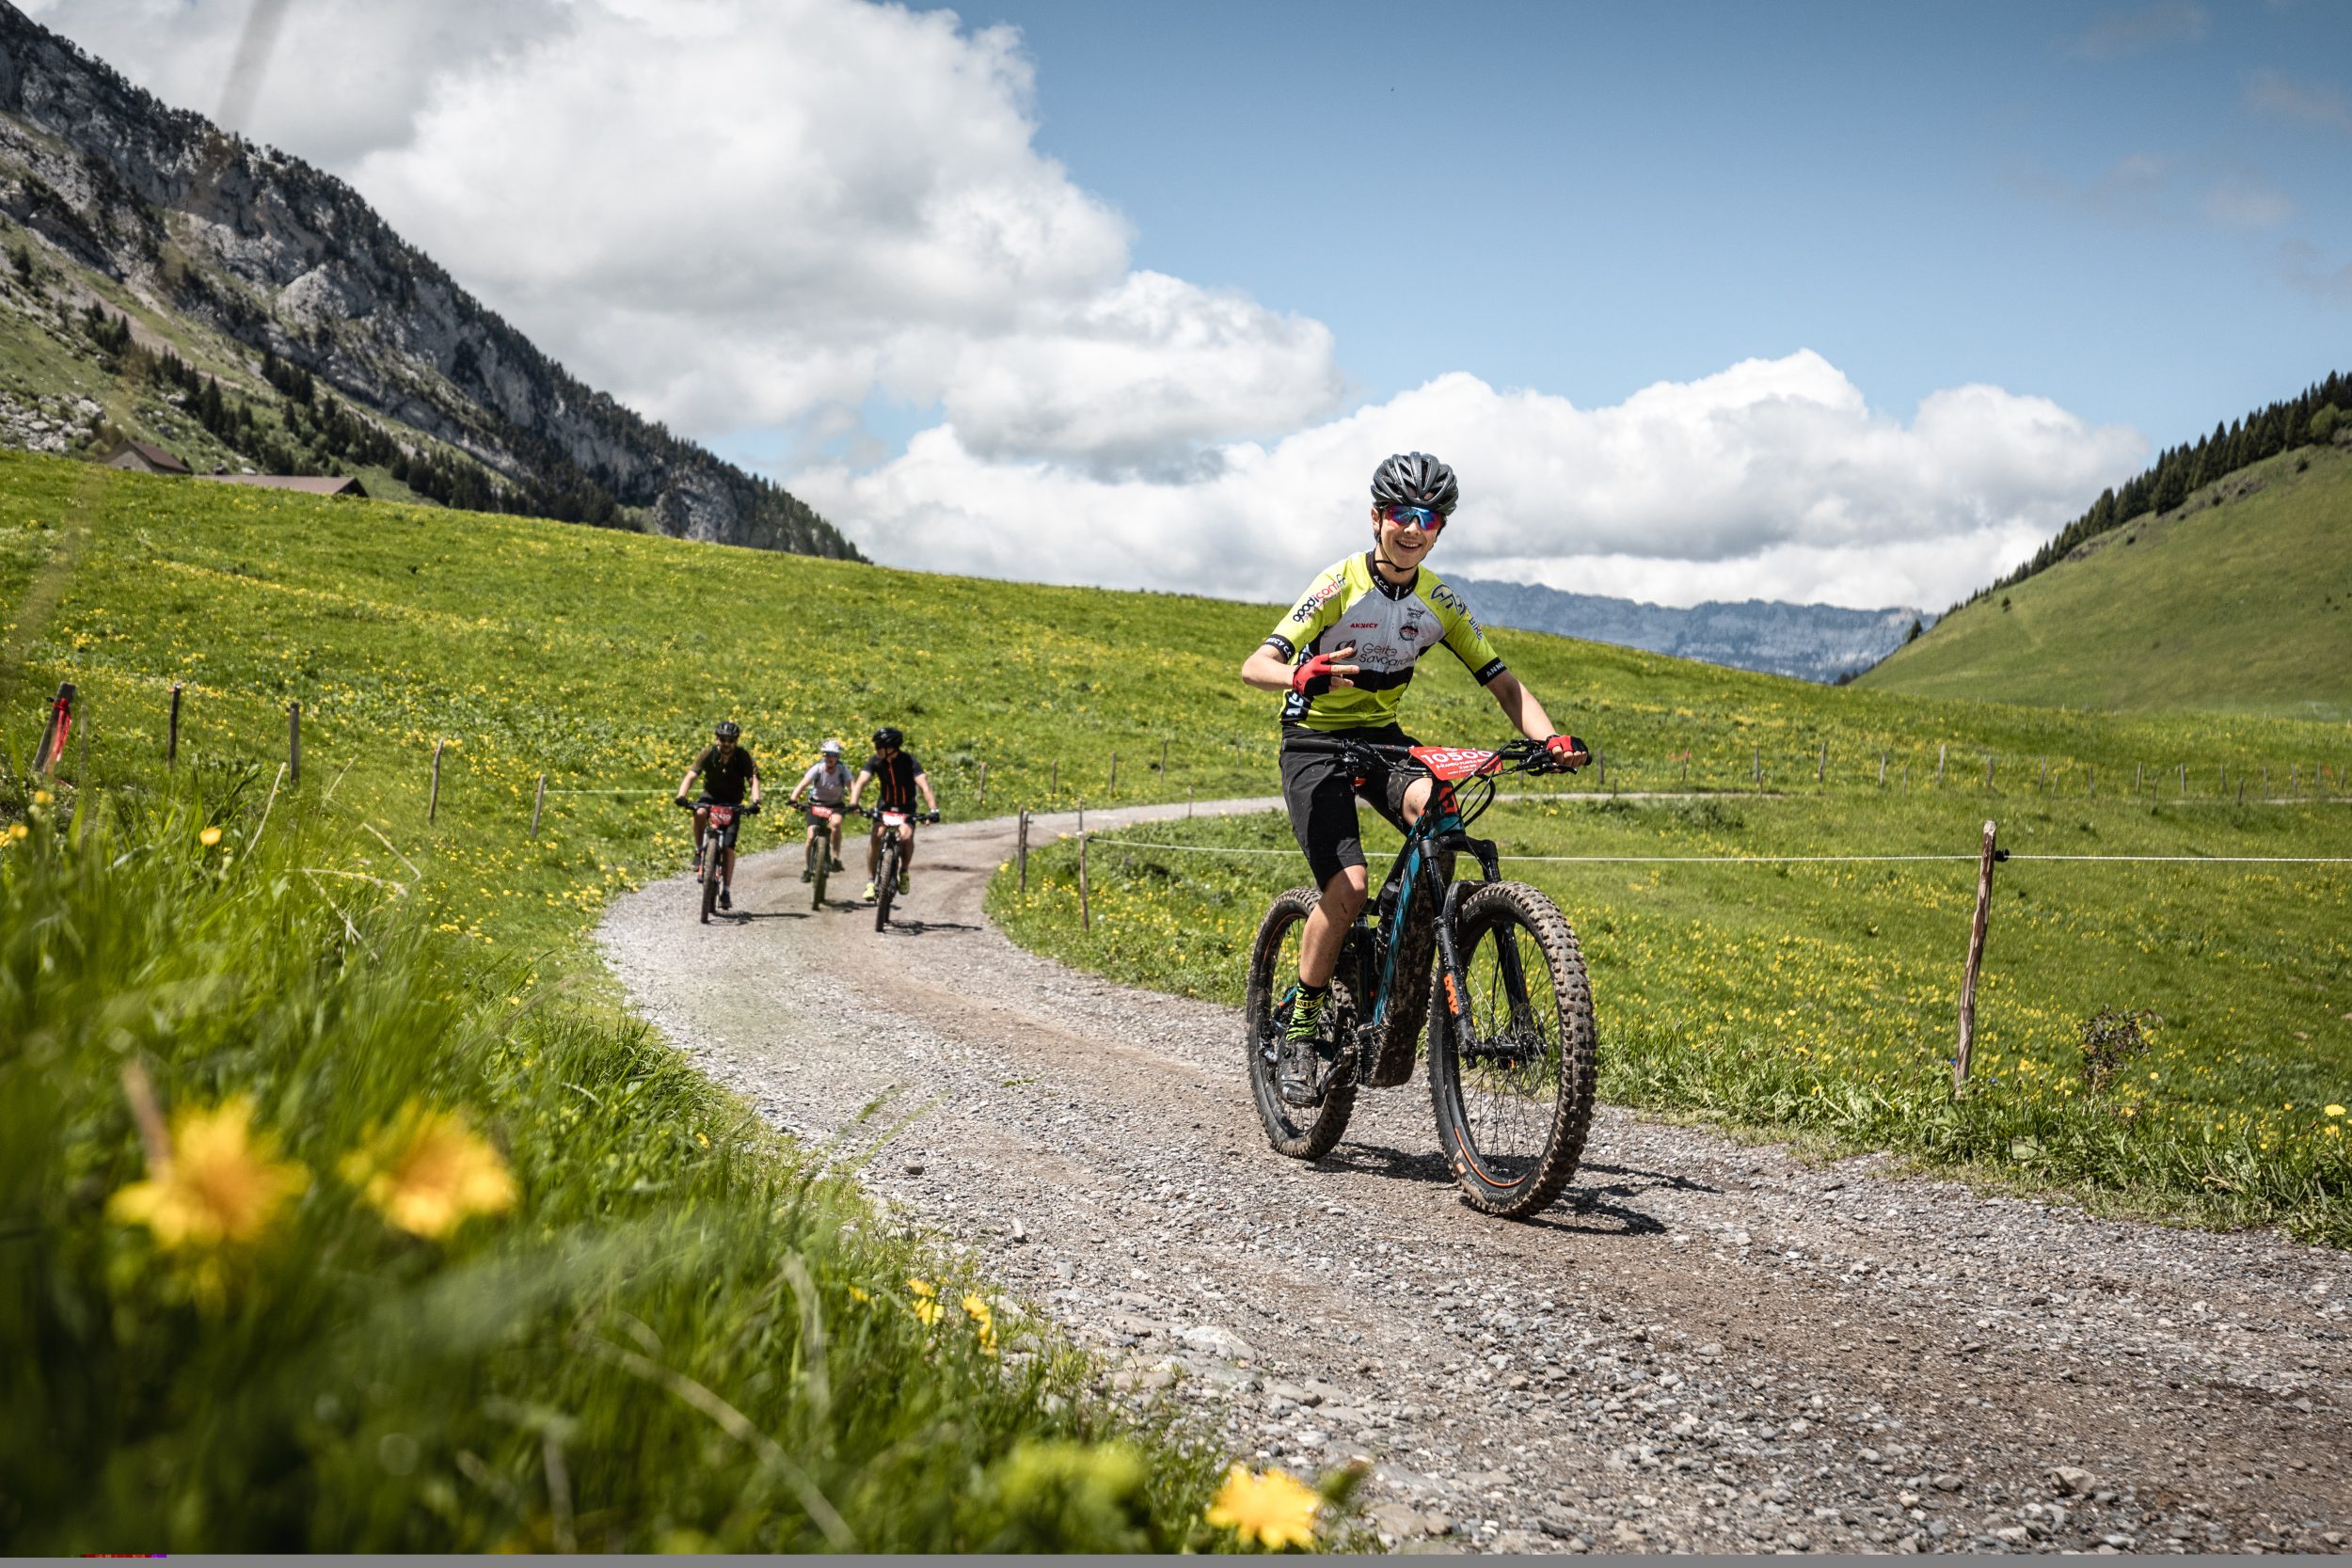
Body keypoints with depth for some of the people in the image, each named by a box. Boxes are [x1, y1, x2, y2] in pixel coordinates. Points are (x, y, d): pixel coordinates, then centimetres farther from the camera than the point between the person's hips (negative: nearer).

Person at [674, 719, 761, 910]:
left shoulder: (743, 755, -18)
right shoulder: (708, 753, -17)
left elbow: (753, 779, -28)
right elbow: (691, 775, -25)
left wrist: (755, 800, -46)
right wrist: (681, 796, -42)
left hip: (732, 803, -1)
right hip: (710, 797, 1)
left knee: (729, 846, -10)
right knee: (700, 813, -35)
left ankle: (726, 891, -5)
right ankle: (699, 852, -12)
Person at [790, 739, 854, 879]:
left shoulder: (843, 770, -18)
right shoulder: (817, 768, -20)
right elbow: (802, 785, -31)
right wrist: (793, 799, -49)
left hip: (835, 804, 0)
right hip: (816, 803, 0)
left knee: (836, 823, -33)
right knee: (811, 837, -12)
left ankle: (835, 858, -20)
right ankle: (808, 867, 10)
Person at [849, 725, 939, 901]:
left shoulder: (908, 761, -22)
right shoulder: (875, 761, -15)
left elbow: (924, 786, -32)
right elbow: (861, 782, -25)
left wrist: (933, 809, -46)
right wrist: (853, 804, -43)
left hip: (906, 808, -2)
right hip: (884, 805, 2)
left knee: (906, 837, -27)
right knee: (875, 837, -23)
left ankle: (904, 871, 1)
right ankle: (870, 881, -13)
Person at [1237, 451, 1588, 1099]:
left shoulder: (1440, 601, -3)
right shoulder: (1341, 583, -17)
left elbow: (1502, 682, -3)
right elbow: (1255, 665, -25)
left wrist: (1551, 740, -22)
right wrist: (1304, 676, -49)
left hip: (1381, 736, 4)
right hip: (1315, 740, -4)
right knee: (1348, 887, -22)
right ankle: (1300, 1021, -1)